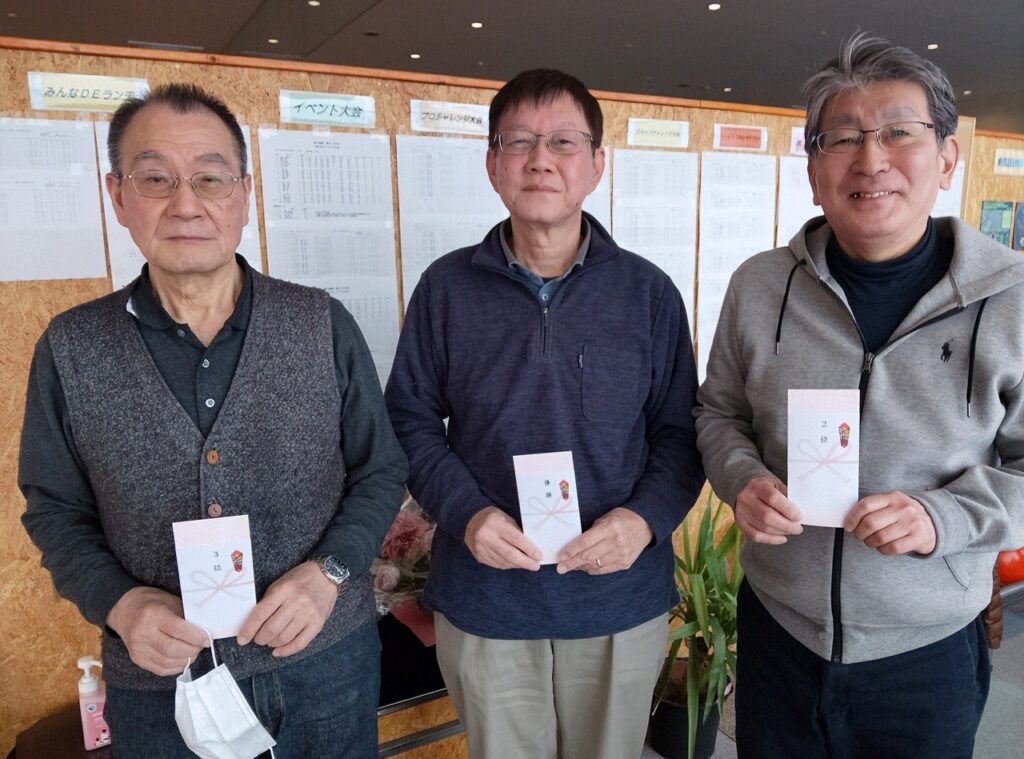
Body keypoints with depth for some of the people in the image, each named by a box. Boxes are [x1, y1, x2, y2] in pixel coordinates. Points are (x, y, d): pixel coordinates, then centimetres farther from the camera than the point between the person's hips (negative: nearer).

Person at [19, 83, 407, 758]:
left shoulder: (323, 325, -7)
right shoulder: (71, 349, -5)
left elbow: (381, 471, -1)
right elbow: (55, 508, 4)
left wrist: (330, 570, -15)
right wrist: (118, 604, -12)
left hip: (329, 658, 0)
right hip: (159, 684, 1)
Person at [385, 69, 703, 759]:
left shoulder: (649, 292, -3)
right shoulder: (446, 286, -3)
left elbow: (680, 432, 1)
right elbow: (413, 421, 1)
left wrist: (647, 517, -17)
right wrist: (466, 513, -15)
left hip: (620, 597, 1)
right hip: (484, 599, 0)